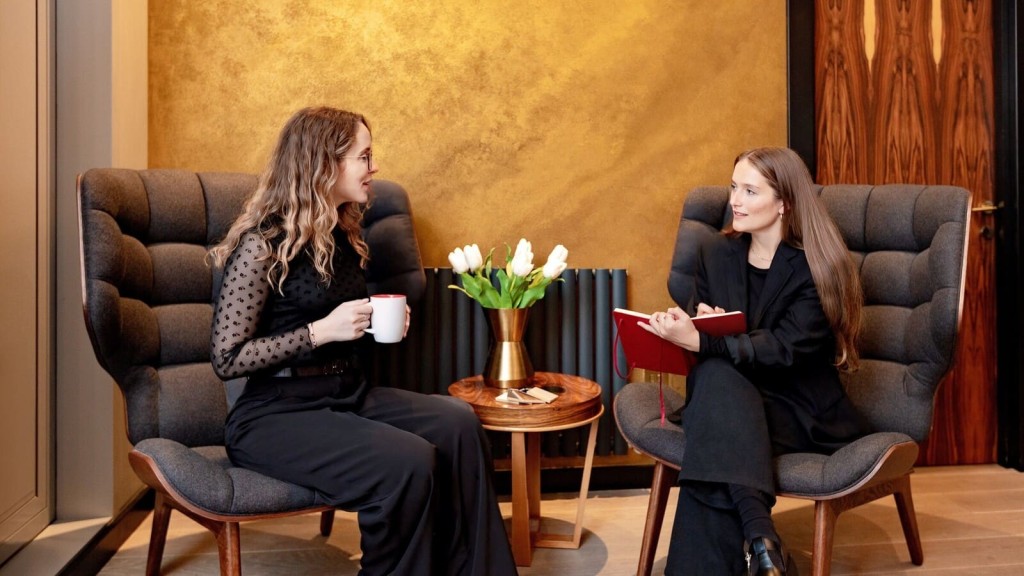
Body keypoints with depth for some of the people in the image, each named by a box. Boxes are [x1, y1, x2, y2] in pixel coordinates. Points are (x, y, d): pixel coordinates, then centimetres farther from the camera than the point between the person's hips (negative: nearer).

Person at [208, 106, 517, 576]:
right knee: (409, 462, -28)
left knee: (457, 423, -16)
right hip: (274, 413, -7)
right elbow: (227, 359, -17)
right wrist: (321, 330, -22)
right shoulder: (263, 244, -13)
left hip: (348, 394, 7)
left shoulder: (343, 236, 11)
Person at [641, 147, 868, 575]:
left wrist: (699, 341, -33)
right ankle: (758, 534, -39)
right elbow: (698, 332, 10)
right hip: (729, 397, 4)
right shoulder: (715, 253, 6)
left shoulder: (817, 267, -9)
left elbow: (783, 350, -20)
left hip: (801, 411, -4)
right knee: (715, 373, -33)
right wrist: (693, 325, -15)